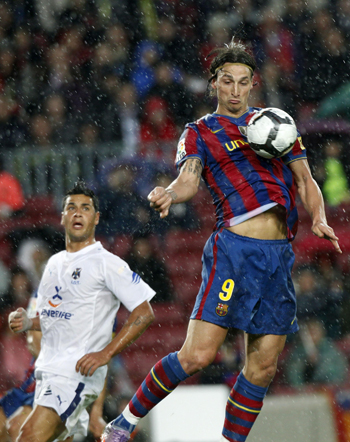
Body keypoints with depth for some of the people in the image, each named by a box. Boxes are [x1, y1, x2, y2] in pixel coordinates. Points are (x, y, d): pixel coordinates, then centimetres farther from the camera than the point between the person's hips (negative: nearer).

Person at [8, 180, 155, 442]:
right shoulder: (54, 263, 17)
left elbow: (144, 313, -11)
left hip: (79, 370, -9)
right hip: (47, 370, 9)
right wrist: (28, 323, 6)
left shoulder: (106, 263, -7)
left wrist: (105, 354, -18)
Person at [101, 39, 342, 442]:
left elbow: (306, 181, 21)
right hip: (234, 247, -5)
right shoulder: (200, 132, 8)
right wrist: (170, 194, -33)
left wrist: (319, 219, 1)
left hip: (280, 254, 5)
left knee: (262, 368, 3)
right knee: (197, 355, -14)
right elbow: (189, 179, -9)